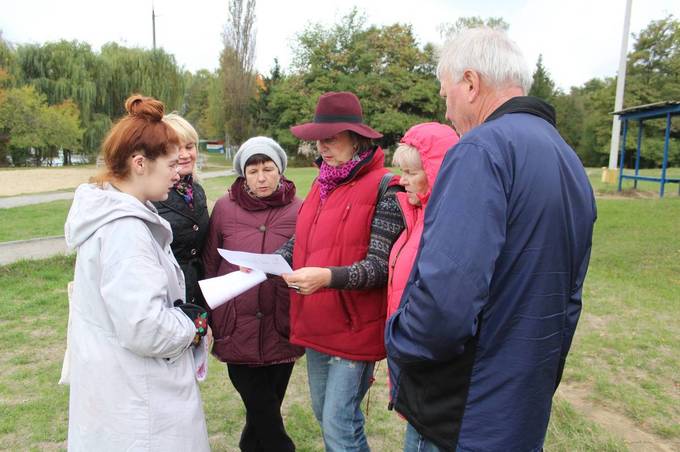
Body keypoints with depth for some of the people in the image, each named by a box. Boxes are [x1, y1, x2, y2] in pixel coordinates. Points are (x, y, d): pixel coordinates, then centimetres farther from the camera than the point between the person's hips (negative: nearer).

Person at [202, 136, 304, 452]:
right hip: (237, 330, 0)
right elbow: (209, 265, 4)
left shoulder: (298, 210, -3)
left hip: (281, 331, 1)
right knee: (264, 414, 4)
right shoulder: (225, 208, -2)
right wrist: (212, 318, 5)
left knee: (264, 412, 15)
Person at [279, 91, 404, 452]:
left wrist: (329, 277, -33)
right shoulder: (322, 184, 9)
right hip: (315, 325, 8)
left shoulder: (383, 188, -13)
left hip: (354, 327, -7)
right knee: (324, 416, 22)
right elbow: (300, 242, 10)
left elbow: (380, 266, -18)